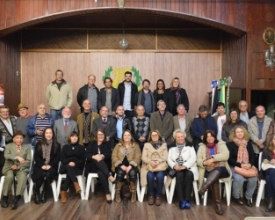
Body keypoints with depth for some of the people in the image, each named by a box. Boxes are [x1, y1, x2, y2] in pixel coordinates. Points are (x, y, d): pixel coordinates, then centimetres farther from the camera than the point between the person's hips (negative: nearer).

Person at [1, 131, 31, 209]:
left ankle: (16, 199, -34)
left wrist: (18, 166, -13)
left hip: (21, 168, 0)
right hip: (9, 167, 0)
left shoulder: (27, 147, 11)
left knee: (23, 176, -33)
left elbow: (28, 161, 2)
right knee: (9, 176, -33)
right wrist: (17, 157, -29)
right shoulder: (8, 146, 9)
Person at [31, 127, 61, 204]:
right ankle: (36, 192, -9)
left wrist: (50, 165, -14)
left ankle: (44, 193, -13)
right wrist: (42, 165, -14)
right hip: (40, 166, 0)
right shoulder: (38, 144, 10)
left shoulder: (57, 145, 8)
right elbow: (36, 157, 3)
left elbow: (58, 158, 2)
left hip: (51, 166, 0)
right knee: (42, 174, -32)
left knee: (49, 174, -33)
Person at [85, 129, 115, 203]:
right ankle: (109, 176, -47)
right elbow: (87, 154, 0)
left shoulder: (107, 144, 16)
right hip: (92, 166, 0)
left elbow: (109, 154, -3)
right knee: (98, 161, -37)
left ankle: (107, 193, -39)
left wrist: (102, 156, -26)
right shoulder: (91, 144, 17)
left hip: (104, 165, 0)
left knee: (101, 173, -36)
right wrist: (94, 157, -23)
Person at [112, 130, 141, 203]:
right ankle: (117, 193, -17)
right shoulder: (118, 145, 15)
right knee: (120, 173, -33)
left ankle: (133, 193, -17)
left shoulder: (135, 146, 12)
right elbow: (114, 156, 2)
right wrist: (121, 165, -15)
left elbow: (138, 157, -1)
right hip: (120, 165, 1)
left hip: (131, 165, 0)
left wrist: (130, 166, -17)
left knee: (132, 173, -34)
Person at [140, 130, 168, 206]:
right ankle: (151, 195, -16)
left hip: (160, 166, 0)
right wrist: (150, 162, -14)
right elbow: (143, 157, 5)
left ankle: (158, 196, -17)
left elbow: (165, 157, 3)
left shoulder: (163, 145, 16)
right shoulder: (146, 145, 16)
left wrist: (158, 161, -15)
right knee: (150, 176, -31)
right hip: (149, 166, 0)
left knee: (160, 176, -31)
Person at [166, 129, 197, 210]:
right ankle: (181, 200, -31)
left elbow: (193, 158, -1)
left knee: (189, 175, -33)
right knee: (179, 175, -33)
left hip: (188, 168, 0)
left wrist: (185, 166, -17)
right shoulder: (172, 148, 17)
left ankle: (187, 200, -30)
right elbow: (169, 159, 6)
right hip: (176, 169, 0)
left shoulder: (190, 147, 12)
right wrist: (174, 165, -16)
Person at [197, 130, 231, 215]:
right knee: (214, 179, -32)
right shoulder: (202, 146, 14)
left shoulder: (221, 144, 10)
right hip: (208, 171, 1)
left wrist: (213, 158, -16)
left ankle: (204, 187, -48)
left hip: (221, 170, 0)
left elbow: (225, 155, -7)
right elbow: (198, 160, 5)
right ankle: (218, 204, -33)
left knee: (217, 171, -37)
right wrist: (205, 162, -18)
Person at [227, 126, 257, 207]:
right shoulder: (230, 144, -1)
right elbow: (229, 159, -7)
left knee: (254, 179, -24)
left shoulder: (248, 144, 13)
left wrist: (250, 164, -12)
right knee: (239, 178, -32)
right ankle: (236, 196, -4)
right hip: (234, 167, -4)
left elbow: (252, 156, 10)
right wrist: (240, 165, -19)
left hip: (247, 167, 4)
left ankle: (248, 197, 0)